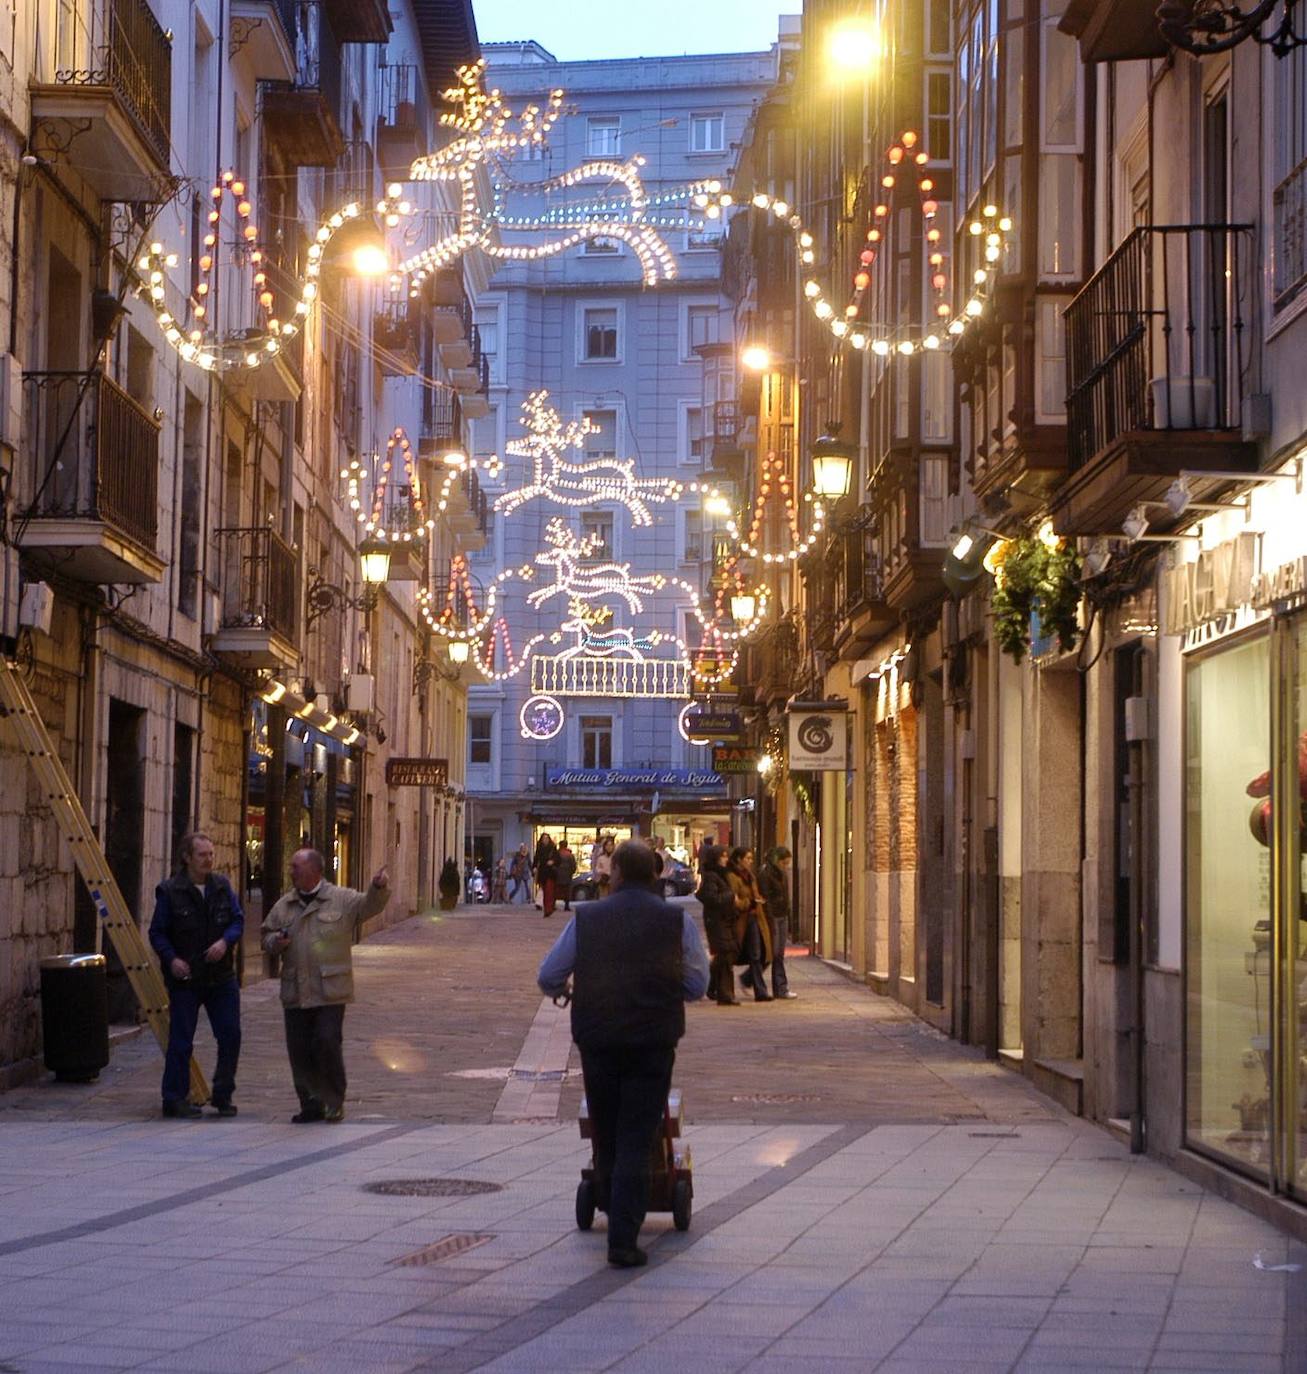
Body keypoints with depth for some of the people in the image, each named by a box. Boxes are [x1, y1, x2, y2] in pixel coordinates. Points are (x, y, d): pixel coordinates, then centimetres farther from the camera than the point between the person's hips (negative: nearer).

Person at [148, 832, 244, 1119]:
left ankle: (223, 1095, 18)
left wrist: (225, 941, -12)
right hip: (185, 978, -4)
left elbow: (238, 920, 8)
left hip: (221, 977, 4)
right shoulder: (169, 891, -6)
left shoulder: (222, 886, 6)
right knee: (181, 1041, -2)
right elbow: (157, 933, -3)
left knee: (230, 1036, 4)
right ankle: (175, 1099, 7)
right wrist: (171, 958, -19)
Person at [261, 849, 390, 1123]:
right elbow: (267, 935, 19)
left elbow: (370, 905, -10)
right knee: (299, 1050, 5)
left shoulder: (342, 900, 2)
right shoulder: (284, 905, 14)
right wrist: (276, 942, -4)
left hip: (330, 993, -4)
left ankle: (335, 1102, 6)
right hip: (295, 994, 4)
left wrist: (379, 888, -31)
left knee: (327, 1044, -10)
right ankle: (311, 1104, 16)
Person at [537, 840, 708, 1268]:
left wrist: (561, 989, 30)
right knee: (636, 1140, 0)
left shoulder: (586, 918, 1)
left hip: (596, 1038, 1)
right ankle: (623, 1239, -6)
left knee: (605, 1132, 17)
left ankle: (613, 1212, 33)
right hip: (653, 1041, -1)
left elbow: (548, 977, 6)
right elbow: (696, 985, 4)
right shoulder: (677, 920, -1)